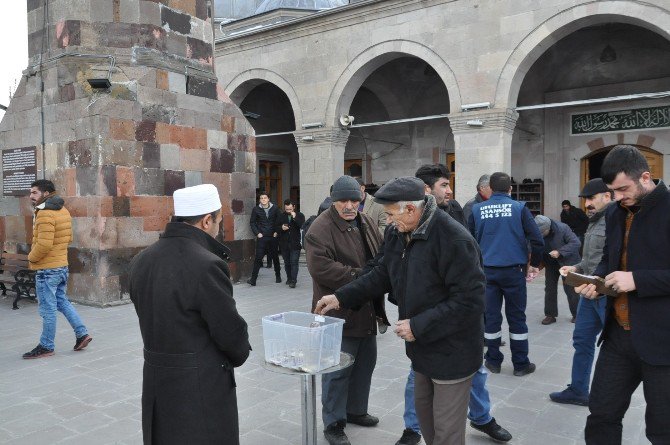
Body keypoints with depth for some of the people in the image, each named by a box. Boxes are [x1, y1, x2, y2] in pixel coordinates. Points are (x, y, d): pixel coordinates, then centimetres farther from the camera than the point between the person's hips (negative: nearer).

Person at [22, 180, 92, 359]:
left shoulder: (45, 214, -19)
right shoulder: (63, 211, 10)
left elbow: (44, 244, -25)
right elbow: (68, 238, 15)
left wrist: (31, 257, -9)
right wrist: (58, 250, 12)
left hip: (47, 269, -9)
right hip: (62, 265, 9)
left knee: (48, 309, 2)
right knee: (62, 301, 19)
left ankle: (46, 346, 14)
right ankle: (82, 333, 20)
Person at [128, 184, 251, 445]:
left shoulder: (140, 261, 0)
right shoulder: (206, 265, -24)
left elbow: (151, 318, 6)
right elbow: (231, 332, -16)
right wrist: (240, 354, 4)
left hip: (156, 383, 7)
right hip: (202, 387, -7)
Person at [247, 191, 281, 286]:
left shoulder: (274, 208, 3)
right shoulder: (256, 209, 1)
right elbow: (252, 222, 5)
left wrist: (277, 231, -1)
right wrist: (257, 233, -4)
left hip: (273, 237, 1)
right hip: (261, 237, -1)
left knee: (275, 257, 12)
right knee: (258, 258, -6)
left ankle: (278, 276, 27)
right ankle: (253, 279, -5)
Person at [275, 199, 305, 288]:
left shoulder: (299, 215, 1)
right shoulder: (281, 217, 9)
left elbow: (303, 226, -14)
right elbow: (276, 228, 11)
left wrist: (295, 217, -22)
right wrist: (281, 228, -9)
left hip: (295, 244, -4)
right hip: (284, 244, 4)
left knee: (294, 262, -9)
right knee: (287, 263, 12)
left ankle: (293, 281, -8)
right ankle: (289, 278, 26)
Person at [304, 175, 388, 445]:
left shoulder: (366, 223, 8)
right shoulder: (321, 228, -17)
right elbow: (320, 268, -27)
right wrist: (360, 277, -23)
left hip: (367, 310, 8)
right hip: (339, 312, -8)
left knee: (366, 362, 20)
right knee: (338, 370, 2)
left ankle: (356, 410, 40)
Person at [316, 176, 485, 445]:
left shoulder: (455, 240, -27)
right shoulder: (398, 233, -1)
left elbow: (469, 301, -27)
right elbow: (383, 274, 10)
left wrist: (418, 326, -25)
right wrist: (341, 297, 3)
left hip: (451, 351, -8)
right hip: (423, 347, 8)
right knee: (424, 411, 24)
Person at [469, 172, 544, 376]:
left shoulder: (477, 209, 1)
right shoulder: (519, 208, -3)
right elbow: (537, 240, -8)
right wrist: (534, 264, 6)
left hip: (486, 271, 1)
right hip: (513, 270, -1)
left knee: (491, 316, 10)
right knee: (517, 317, 9)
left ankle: (493, 361, 20)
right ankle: (521, 364, 17)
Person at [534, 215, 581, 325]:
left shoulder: (562, 228, -26)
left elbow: (576, 243, -25)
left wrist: (560, 252, -34)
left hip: (567, 262, -4)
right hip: (550, 263, 4)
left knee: (570, 289, 3)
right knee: (549, 288, 6)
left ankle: (576, 314, 19)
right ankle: (550, 314, 17)